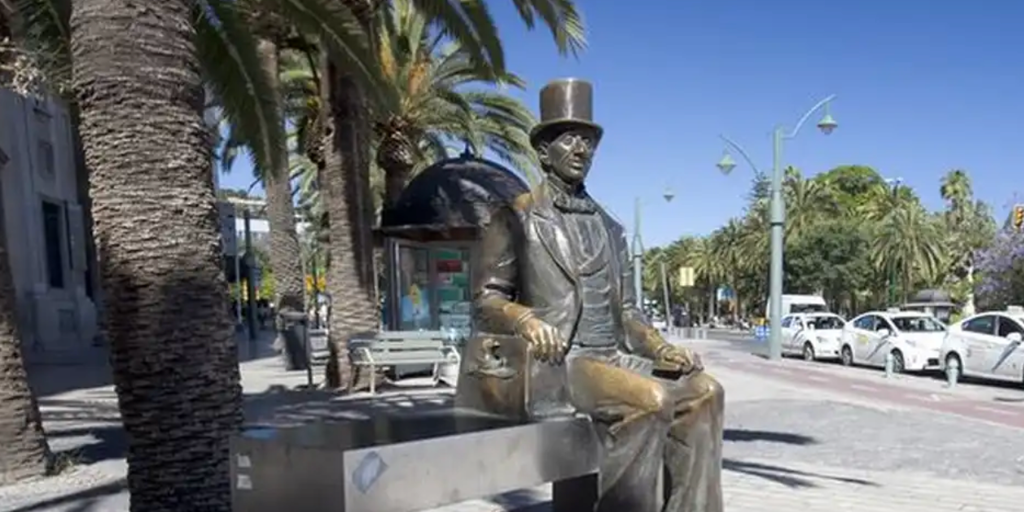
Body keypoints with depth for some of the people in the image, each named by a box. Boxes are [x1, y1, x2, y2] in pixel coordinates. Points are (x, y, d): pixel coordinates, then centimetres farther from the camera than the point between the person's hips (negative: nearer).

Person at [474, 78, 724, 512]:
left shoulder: (609, 227, 21)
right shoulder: (515, 216, 5)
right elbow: (487, 302, -1)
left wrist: (662, 349, 0)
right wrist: (527, 320, -22)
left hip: (612, 358, 6)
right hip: (556, 361, -6)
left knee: (704, 391, -17)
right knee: (650, 399, -30)